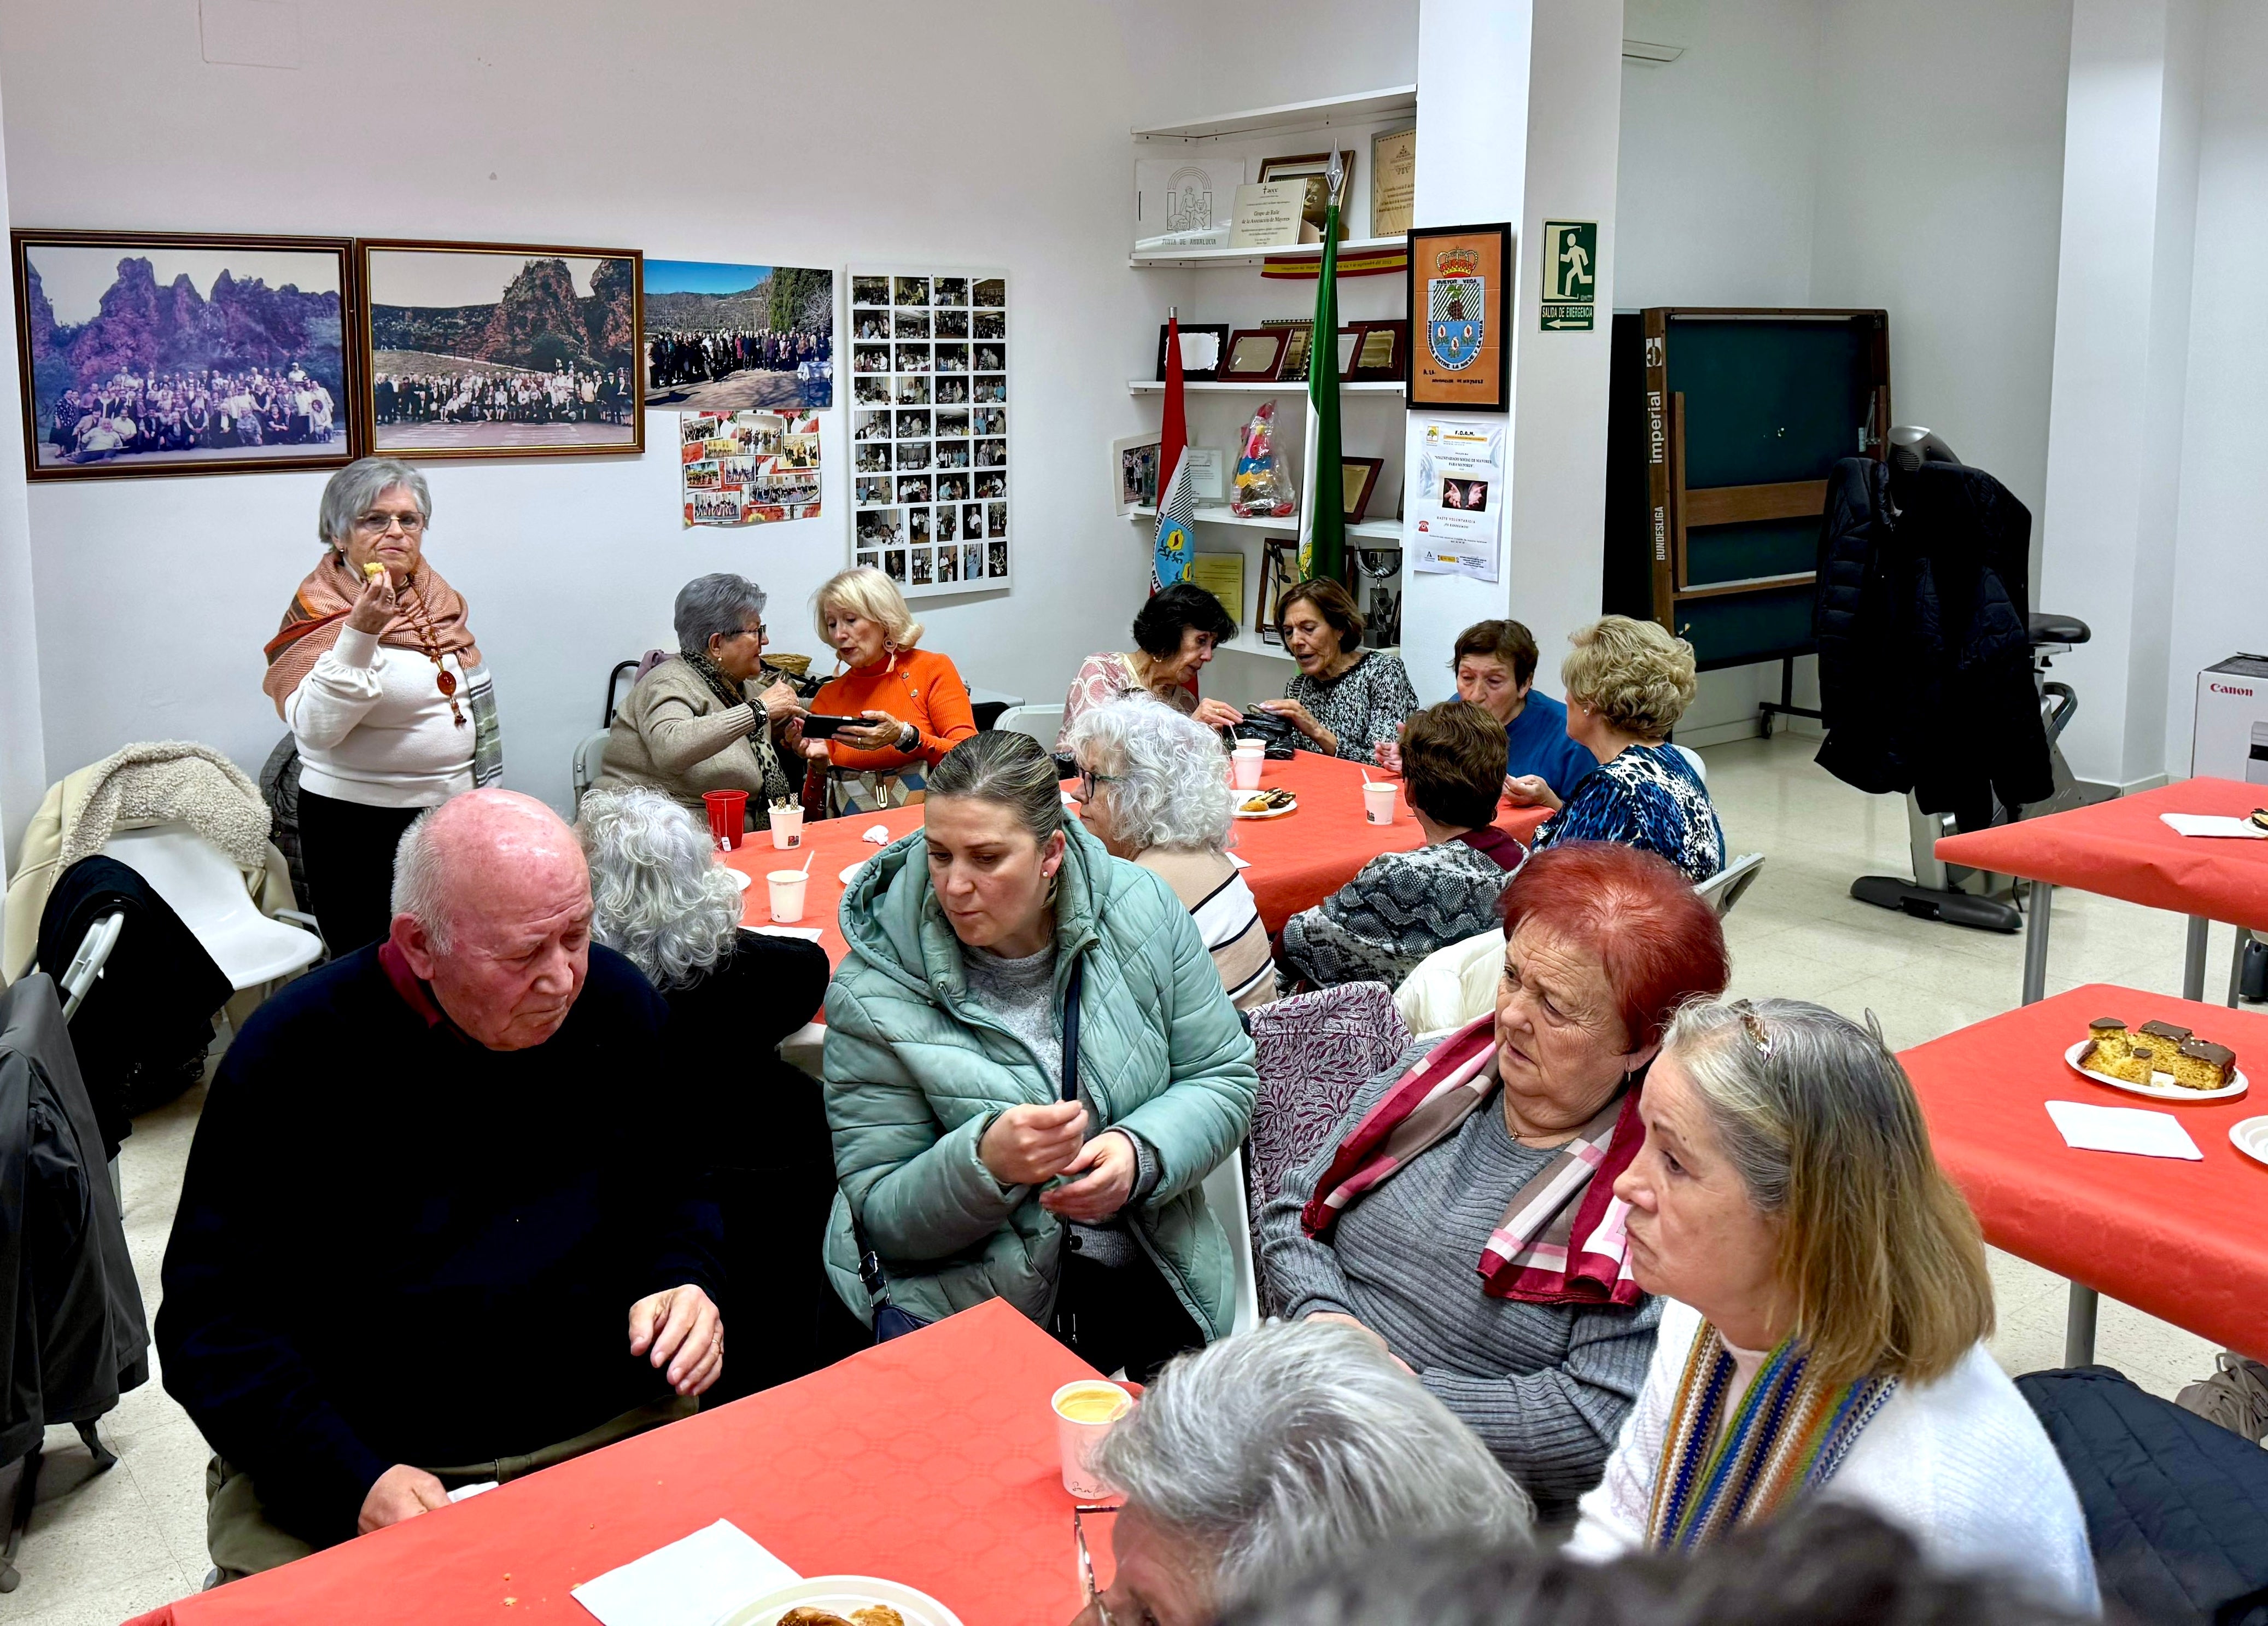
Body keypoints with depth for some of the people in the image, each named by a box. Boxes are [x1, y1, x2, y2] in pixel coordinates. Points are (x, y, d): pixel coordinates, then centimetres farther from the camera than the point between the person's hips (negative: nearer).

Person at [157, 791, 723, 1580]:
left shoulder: (617, 1005, 0)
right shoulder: (291, 1055, -10)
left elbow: (675, 1188, 17)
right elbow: (212, 1318, -7)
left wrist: (679, 1283, -4)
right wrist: (351, 1481, -19)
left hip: (607, 1431, 2)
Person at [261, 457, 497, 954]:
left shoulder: (437, 596, 7)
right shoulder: (321, 608, -10)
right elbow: (314, 730, -24)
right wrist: (359, 633, -31)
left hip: (451, 809, 6)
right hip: (359, 824, -5)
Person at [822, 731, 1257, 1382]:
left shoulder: (1141, 910, -3)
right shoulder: (872, 993, -10)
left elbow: (1224, 1079, 4)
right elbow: (881, 1215, -7)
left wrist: (1141, 1153, -16)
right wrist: (985, 1163, -27)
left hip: (1155, 1279, 3)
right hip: (968, 1307, -2)